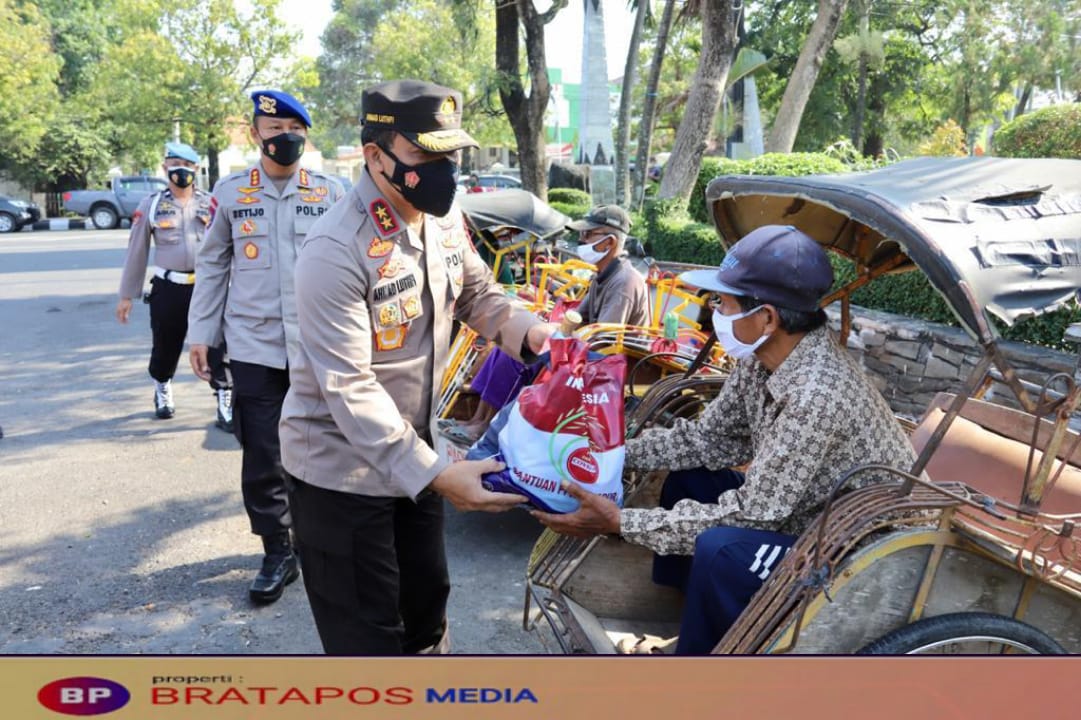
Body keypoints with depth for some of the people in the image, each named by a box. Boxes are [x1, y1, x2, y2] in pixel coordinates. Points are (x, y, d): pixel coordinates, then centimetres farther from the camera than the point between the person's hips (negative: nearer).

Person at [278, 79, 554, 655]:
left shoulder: (444, 219, -2)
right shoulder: (336, 251, -26)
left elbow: (479, 296, 11)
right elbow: (350, 389, -29)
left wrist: (528, 332, -12)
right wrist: (435, 475, -35)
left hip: (412, 454, 7)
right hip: (341, 469, -7)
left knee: (427, 599, 24)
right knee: (367, 635, 8)